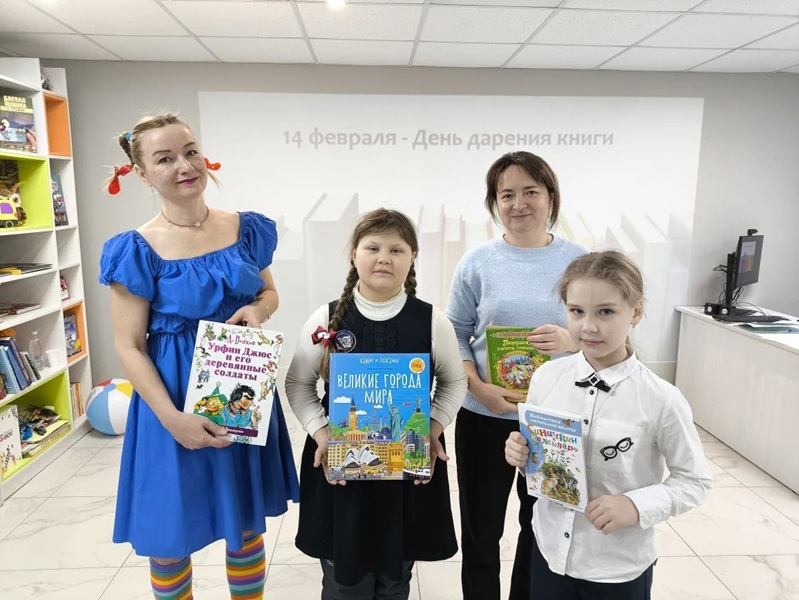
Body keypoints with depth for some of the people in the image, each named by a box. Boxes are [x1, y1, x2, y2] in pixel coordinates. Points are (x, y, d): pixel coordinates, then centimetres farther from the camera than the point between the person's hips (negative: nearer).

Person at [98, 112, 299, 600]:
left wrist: (258, 310, -12)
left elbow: (269, 292, 12)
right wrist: (173, 418, -20)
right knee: (170, 533, 13)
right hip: (175, 396, -3)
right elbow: (129, 347, -11)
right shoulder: (138, 250, -12)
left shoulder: (247, 229, -1)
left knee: (248, 523, 18)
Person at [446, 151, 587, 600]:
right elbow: (456, 334, -2)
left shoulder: (579, 261, -3)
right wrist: (479, 389, -16)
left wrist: (572, 341, -21)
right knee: (481, 529, 15)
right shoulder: (476, 263, -4)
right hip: (484, 416, 0)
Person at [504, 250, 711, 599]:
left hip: (620, 567, -2)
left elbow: (694, 481, -7)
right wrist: (519, 452, -15)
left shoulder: (662, 400, -18)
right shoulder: (546, 377, -9)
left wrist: (637, 506, -20)